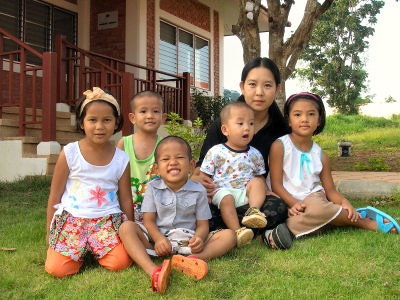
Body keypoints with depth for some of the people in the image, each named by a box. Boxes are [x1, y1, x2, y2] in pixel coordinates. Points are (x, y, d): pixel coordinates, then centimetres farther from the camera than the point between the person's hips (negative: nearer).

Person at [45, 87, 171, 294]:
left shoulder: (122, 159, 2)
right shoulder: (70, 153, -1)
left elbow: (126, 200, 11)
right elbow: (55, 195, 6)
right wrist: (49, 231, 9)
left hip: (108, 220, -1)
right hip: (71, 218, 1)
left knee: (121, 262, -27)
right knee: (58, 269, -14)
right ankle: (82, 250, 13)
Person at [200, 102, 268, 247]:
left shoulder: (255, 155, 11)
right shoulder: (215, 152, 1)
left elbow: (261, 178, 19)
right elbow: (203, 177, 4)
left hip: (246, 193, 3)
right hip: (222, 190, -3)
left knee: (257, 182, -21)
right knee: (226, 198, -34)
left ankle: (254, 209, -38)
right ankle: (237, 230, -45)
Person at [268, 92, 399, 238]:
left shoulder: (320, 155, 10)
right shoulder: (279, 146, -2)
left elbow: (330, 190, 9)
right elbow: (276, 184, -6)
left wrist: (344, 202, -13)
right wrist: (294, 204, -20)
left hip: (313, 197, 4)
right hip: (287, 203, -4)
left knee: (316, 208, -31)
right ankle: (365, 222, -18)